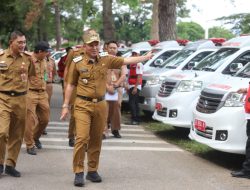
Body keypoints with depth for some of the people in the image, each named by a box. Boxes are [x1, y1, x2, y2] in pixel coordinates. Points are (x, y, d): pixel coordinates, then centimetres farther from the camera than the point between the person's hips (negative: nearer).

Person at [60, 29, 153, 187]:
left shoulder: (106, 59, 2)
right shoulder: (77, 62, -3)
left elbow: (127, 61, 8)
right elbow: (70, 85, 4)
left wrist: (147, 57, 5)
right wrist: (65, 106, 2)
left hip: (100, 105, 3)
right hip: (83, 105, -3)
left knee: (96, 140, 9)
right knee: (82, 138, -11)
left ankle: (92, 170, 21)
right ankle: (79, 172, -3)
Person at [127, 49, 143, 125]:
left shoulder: (139, 64, -10)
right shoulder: (131, 64, 18)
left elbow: (139, 77, -17)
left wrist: (135, 87, -23)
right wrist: (128, 87, 20)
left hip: (135, 87, -9)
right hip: (131, 86, 9)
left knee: (132, 102, -15)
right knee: (135, 103, 10)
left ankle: (134, 119, -15)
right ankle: (137, 119, 13)